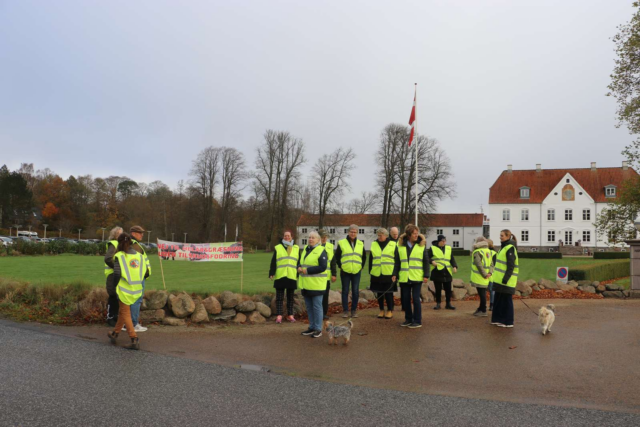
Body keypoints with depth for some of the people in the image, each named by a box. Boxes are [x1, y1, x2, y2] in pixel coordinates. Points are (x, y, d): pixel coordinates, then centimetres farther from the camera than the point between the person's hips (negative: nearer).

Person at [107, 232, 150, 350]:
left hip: (125, 290, -5)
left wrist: (116, 283, 6)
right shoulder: (140, 256, 3)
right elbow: (146, 273, 4)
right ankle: (115, 334, 39)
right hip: (137, 290, 5)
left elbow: (116, 275, -13)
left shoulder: (119, 256, -10)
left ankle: (134, 340, -1)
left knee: (125, 314, 7)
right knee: (122, 311, 24)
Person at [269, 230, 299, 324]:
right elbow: (273, 262, 1)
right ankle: (279, 316, 2)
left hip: (292, 277, 2)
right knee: (279, 297, 1)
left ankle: (290, 315, 17)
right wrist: (271, 273, -7)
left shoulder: (296, 249, 11)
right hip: (280, 277, -1)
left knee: (290, 297, 9)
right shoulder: (277, 248, 6)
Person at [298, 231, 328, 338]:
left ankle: (318, 329, 6)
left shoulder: (321, 251, -10)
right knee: (309, 307, 14)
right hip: (306, 284, 8)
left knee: (317, 306, -2)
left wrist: (307, 270, -20)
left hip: (316, 284, -8)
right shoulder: (305, 249, 14)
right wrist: (299, 268, -3)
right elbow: (300, 261, 21)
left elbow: (323, 267, -18)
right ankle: (312, 327, 24)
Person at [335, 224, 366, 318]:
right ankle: (345, 310, 9)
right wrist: (340, 266, 0)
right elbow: (337, 256, 4)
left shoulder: (360, 244, 9)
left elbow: (364, 257, 19)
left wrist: (361, 266, 10)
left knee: (355, 292, 3)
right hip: (345, 272, -2)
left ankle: (354, 310, 13)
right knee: (345, 291, 2)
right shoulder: (341, 243, -1)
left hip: (357, 272, 2)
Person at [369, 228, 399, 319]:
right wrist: (370, 272, 8)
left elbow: (397, 261, -1)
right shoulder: (374, 245, 10)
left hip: (389, 274, -3)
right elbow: (370, 260, 13)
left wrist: (395, 274, -8)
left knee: (388, 293, 1)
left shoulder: (393, 245, 1)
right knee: (379, 293, 8)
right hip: (376, 274, 3)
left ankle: (390, 311, 14)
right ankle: (381, 310, 20)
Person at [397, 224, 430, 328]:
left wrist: (426, 275, -5)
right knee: (405, 299, 8)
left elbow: (426, 261, 1)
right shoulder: (400, 245, 5)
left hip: (417, 277, -2)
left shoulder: (421, 245, 1)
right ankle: (408, 319, 22)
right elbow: (397, 261, 8)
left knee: (416, 299, -3)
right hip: (404, 277, 3)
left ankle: (417, 321, 7)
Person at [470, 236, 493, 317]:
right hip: (485, 279, 8)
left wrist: (484, 275, -14)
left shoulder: (477, 252, -13)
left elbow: (479, 265, -20)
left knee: (482, 294, -3)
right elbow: (491, 263, 9)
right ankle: (481, 309, 24)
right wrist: (490, 273, -1)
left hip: (479, 277, -8)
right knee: (482, 293, 15)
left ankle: (483, 311, 1)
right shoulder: (488, 251, 12)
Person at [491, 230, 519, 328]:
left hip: (506, 281, -9)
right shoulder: (504, 247, 16)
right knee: (498, 299, 13)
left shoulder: (510, 248, -14)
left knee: (507, 301, -1)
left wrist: (506, 278, -23)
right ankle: (499, 319, 22)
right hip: (500, 280, 9)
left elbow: (511, 266, -19)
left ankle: (508, 322, 7)